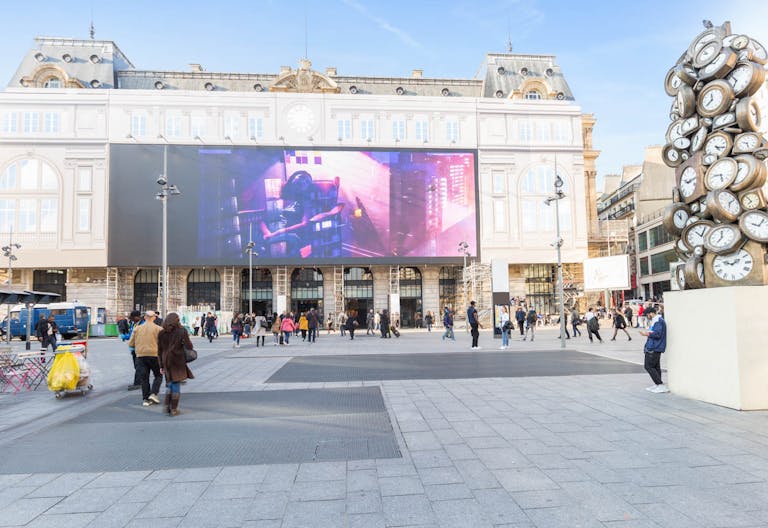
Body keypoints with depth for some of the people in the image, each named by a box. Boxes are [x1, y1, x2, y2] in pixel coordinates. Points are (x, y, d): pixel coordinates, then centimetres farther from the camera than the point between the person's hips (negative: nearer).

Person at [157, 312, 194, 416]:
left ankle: (167, 406, 14)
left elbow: (159, 351, 6)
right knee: (176, 384, 5)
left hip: (166, 361, 3)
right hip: (178, 361, -3)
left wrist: (161, 366, 11)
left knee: (169, 383, 19)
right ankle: (173, 409, 7)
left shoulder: (161, 333, 4)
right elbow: (189, 346, -10)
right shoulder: (182, 331, -7)